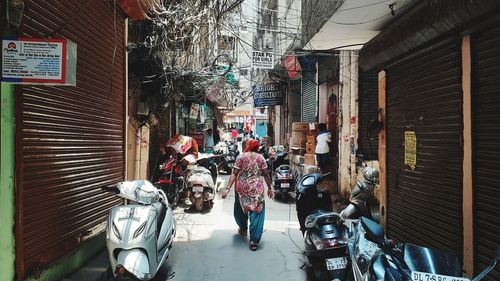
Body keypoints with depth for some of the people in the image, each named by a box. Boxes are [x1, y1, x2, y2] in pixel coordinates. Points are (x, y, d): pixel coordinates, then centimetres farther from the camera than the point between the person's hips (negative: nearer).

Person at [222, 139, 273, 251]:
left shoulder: (241, 157, -2)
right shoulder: (260, 157, 1)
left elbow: (234, 173, -9)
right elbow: (266, 174, 1)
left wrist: (228, 188, -11)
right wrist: (269, 188, 12)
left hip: (242, 187, 1)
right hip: (257, 189, 0)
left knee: (241, 209, 23)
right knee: (256, 212, 2)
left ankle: (243, 229, 45)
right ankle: (254, 241, -3)